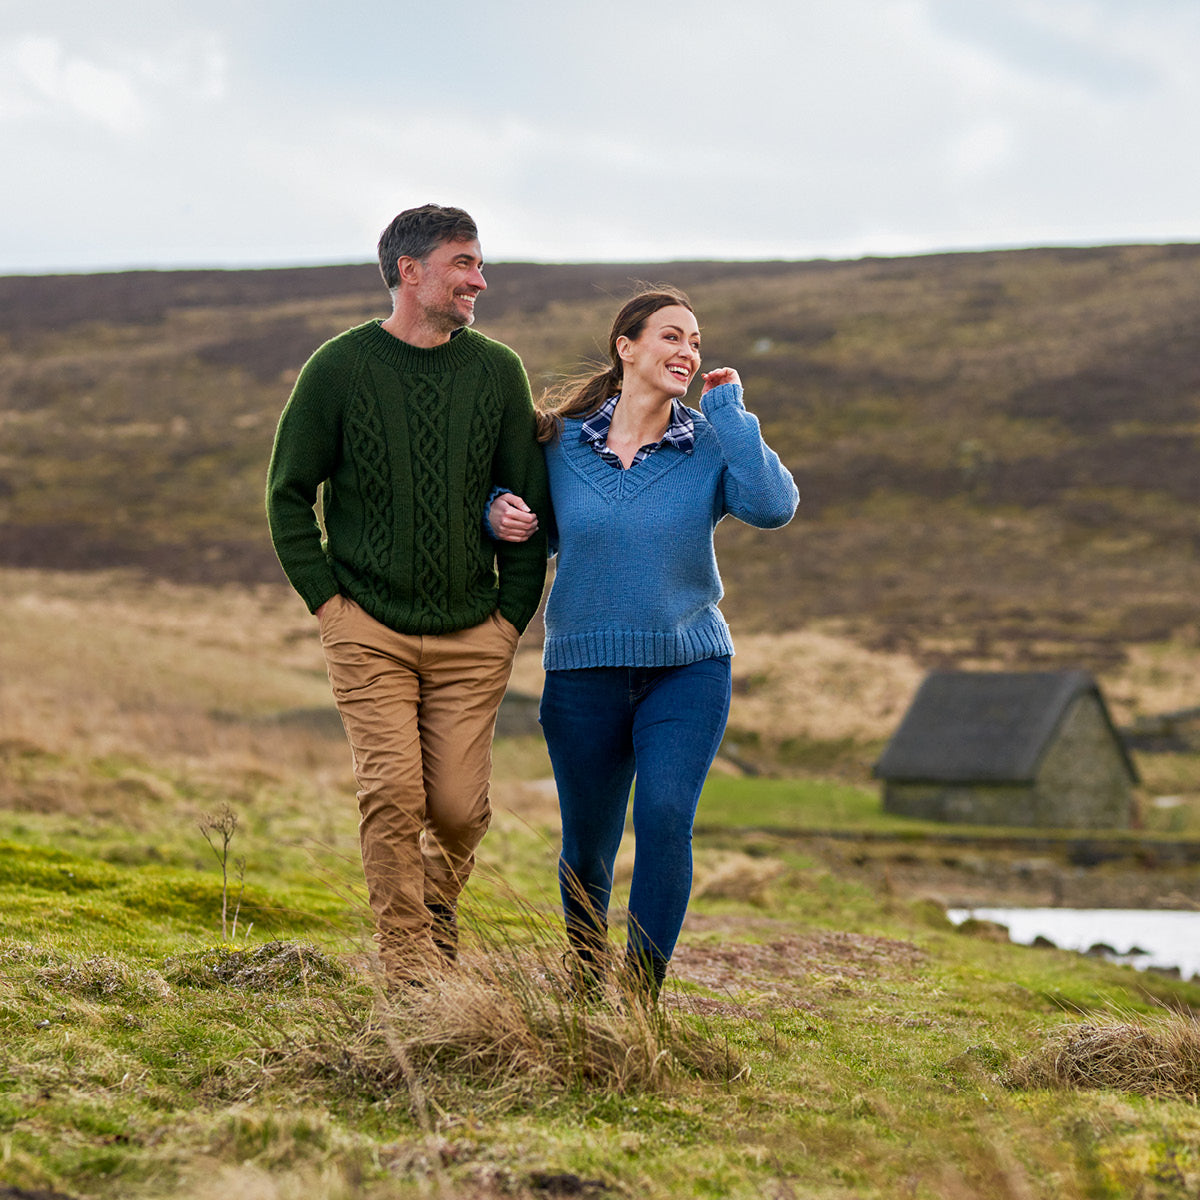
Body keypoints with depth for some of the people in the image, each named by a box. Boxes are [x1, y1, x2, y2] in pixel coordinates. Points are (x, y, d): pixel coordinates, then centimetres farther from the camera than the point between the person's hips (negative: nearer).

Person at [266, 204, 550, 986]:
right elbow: (289, 492, 5)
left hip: (472, 635, 2)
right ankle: (409, 967, 0)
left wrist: (514, 613, 5)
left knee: (460, 805, -1)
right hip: (369, 628, -2)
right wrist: (324, 598, -3)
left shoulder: (498, 373, 4)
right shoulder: (340, 369, -3)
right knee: (393, 793, -11)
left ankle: (436, 910, 30)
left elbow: (530, 501, 10)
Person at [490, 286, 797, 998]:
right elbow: (544, 531, 17)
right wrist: (503, 516, -6)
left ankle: (644, 992, -14)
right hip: (584, 673, 1)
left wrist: (729, 410, -14)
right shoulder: (562, 443, 1)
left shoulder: (711, 446, -1)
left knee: (666, 817, -21)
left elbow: (774, 507, -21)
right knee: (588, 845, 9)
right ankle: (585, 991, 33)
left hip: (688, 670, -1)